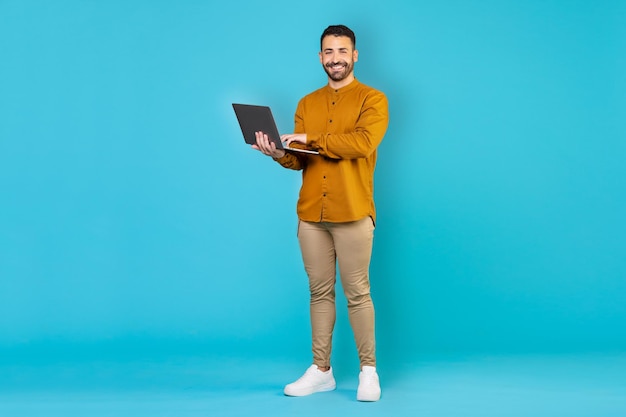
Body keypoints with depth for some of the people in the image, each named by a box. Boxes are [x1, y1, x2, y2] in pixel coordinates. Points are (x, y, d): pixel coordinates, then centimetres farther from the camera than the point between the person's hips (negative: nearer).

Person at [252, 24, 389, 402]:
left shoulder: (373, 99, 1)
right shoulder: (307, 104, 15)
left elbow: (362, 143, -17)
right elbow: (300, 160, 8)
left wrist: (313, 139, -17)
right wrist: (279, 154, -13)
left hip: (353, 214, -4)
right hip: (311, 214, 4)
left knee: (358, 293, 0)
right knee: (320, 292, 8)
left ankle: (369, 371, 11)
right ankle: (321, 371, 16)